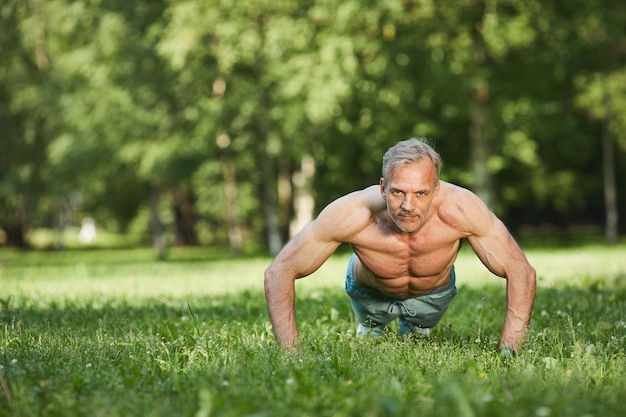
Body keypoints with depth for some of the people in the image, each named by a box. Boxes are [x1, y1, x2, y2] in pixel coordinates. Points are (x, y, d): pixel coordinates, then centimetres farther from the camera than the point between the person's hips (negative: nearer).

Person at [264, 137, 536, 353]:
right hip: (370, 293, -1)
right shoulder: (351, 214, -45)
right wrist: (292, 356, -42)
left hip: (433, 294, 1)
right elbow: (279, 273, -35)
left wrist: (508, 353, -41)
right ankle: (370, 329, 60)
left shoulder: (460, 209, -44)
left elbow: (521, 272, -33)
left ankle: (414, 328, 61)